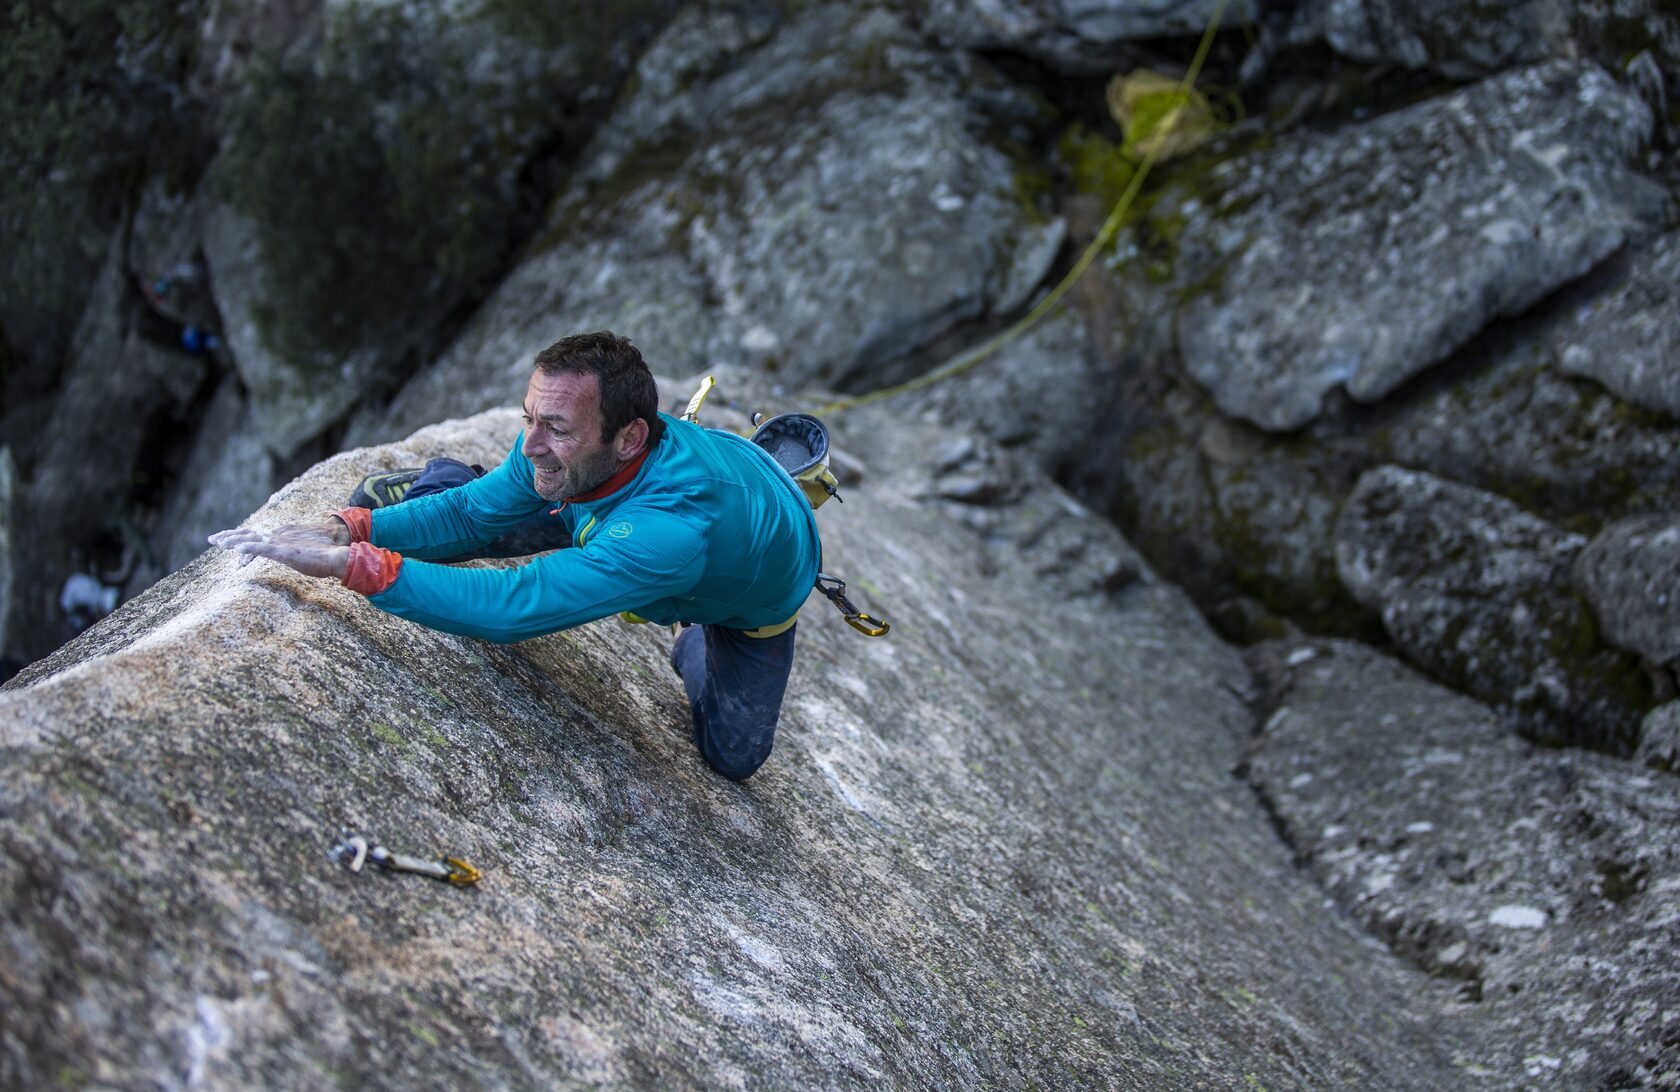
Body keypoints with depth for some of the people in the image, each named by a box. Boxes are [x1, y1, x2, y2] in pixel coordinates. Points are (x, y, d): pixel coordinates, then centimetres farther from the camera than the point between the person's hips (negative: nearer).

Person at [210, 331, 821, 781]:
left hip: (759, 587, -4)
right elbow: (471, 513, -18)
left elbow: (514, 608, -58)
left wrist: (350, 564, -61)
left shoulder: (673, 526, -54)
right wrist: (349, 529, -35)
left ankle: (696, 653, 33)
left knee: (732, 758, 6)